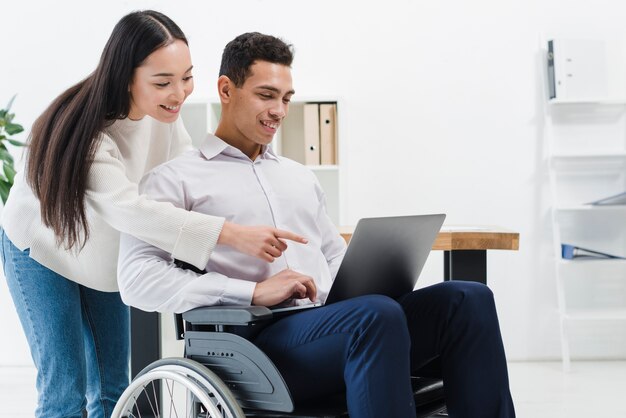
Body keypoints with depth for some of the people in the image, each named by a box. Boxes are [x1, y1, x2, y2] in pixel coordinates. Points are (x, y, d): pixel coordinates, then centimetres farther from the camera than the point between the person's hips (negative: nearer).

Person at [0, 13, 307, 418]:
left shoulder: (165, 114, -15)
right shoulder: (86, 132, -35)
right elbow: (128, 209, -47)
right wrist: (232, 234, -54)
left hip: (104, 255, 6)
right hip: (45, 251, -6)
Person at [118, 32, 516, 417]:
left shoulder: (300, 176, 29)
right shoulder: (175, 179, 7)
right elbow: (137, 278, -6)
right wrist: (254, 291, -16)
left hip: (341, 323, 7)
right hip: (259, 341, -6)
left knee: (467, 299, -19)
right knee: (376, 314, -37)